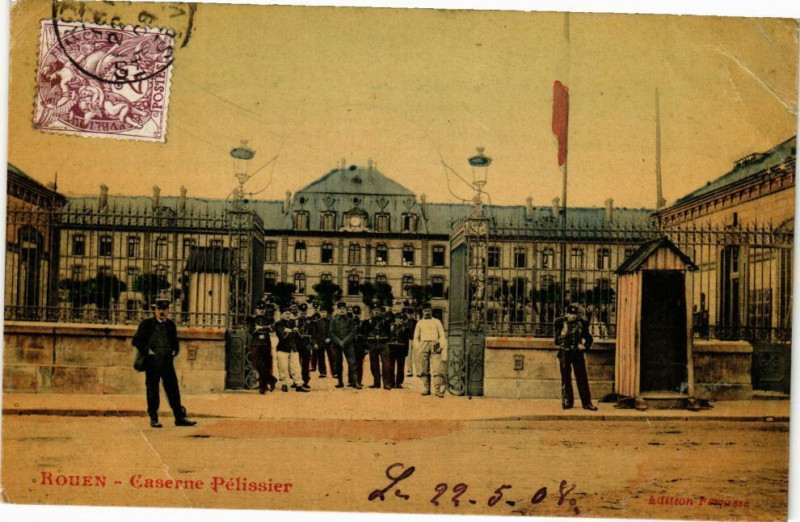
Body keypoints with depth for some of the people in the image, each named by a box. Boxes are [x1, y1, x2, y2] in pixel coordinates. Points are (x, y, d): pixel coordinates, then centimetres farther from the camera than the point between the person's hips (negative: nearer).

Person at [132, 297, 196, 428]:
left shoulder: (171, 324, 14)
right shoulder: (147, 324, 1)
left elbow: (175, 341, 26)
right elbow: (136, 340, -2)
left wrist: (174, 351, 9)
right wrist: (148, 351, -9)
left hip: (167, 362, 4)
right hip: (152, 362, -3)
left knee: (173, 389, 2)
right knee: (152, 390, 1)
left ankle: (180, 417, 5)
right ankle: (153, 419, 8)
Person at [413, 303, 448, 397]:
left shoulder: (437, 321, 15)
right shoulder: (419, 323, 18)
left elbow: (442, 336, 10)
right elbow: (416, 337, 18)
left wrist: (441, 346, -5)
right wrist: (418, 347, 2)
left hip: (435, 346, -2)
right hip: (423, 345, 2)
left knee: (437, 368, -13)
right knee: (424, 369, -2)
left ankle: (438, 390, -16)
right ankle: (426, 389, 3)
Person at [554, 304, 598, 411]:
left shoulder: (581, 323, 3)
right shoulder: (560, 323, 0)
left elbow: (589, 338, 12)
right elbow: (557, 340, -1)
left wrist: (585, 346, -4)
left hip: (577, 353, 1)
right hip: (564, 353, -1)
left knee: (582, 378, -1)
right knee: (566, 378, 5)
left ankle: (586, 403, 2)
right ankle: (567, 402, 14)